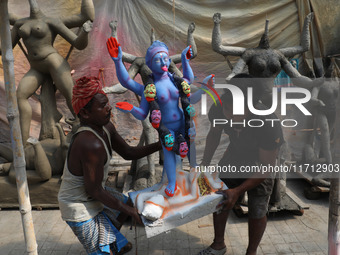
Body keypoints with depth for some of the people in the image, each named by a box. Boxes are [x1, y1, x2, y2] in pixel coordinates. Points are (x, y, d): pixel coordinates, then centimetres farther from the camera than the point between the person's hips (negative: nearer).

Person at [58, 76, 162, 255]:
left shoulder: (106, 128, -5)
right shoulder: (91, 144, -36)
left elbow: (128, 153, 6)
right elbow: (94, 190, -29)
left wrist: (160, 145, -3)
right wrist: (128, 210, -18)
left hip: (92, 197, 10)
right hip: (80, 209, -10)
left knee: (127, 204, 30)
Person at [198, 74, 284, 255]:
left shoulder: (268, 125, -41)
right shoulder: (219, 109, -30)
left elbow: (266, 168, -28)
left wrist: (238, 191, -33)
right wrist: (205, 163, -13)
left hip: (260, 160, -3)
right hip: (235, 152, 4)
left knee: (257, 211, 2)